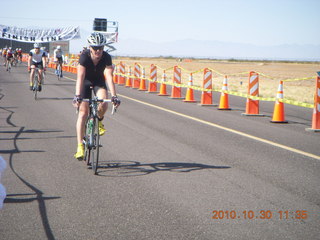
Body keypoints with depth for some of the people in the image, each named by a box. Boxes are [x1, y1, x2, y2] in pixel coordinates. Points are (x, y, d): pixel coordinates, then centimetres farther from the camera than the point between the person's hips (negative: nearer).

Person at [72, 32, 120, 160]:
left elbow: (109, 77, -32)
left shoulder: (106, 57, -26)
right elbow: (80, 77, -36)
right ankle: (80, 146, -9)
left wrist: (114, 96, -43)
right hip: (86, 81, -1)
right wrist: (77, 96, -47)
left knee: (103, 105, -27)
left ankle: (99, 121, 8)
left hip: (99, 81, 1)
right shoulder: (84, 56, -29)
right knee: (83, 112, -11)